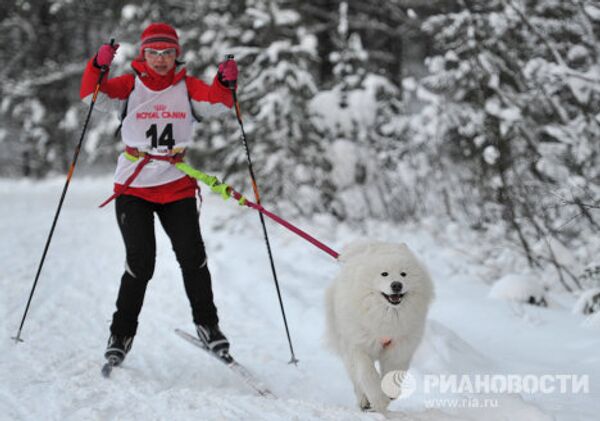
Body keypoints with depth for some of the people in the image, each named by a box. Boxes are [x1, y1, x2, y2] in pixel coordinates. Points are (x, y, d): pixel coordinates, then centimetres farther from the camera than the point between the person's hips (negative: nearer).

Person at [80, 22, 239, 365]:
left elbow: (214, 104, -8)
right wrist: (99, 67, -28)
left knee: (193, 258, -4)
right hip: (133, 186, -1)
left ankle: (207, 324, 15)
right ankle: (122, 333, 7)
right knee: (140, 262, -9)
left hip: (177, 186, 2)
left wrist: (225, 83, -27)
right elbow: (94, 96, -11)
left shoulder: (187, 87, 7)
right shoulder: (130, 85, 3)